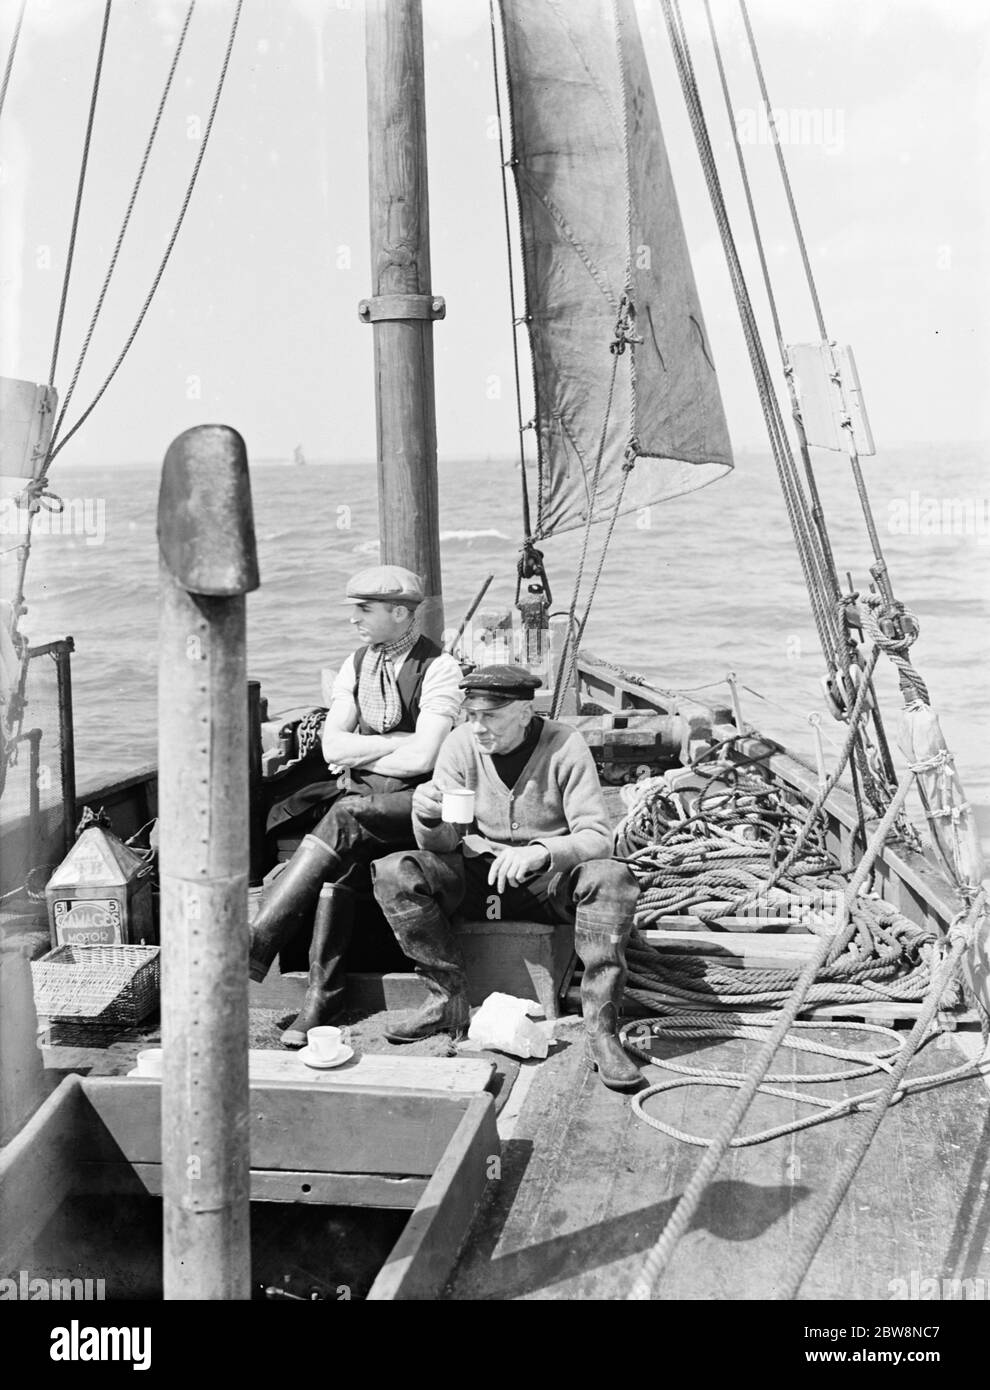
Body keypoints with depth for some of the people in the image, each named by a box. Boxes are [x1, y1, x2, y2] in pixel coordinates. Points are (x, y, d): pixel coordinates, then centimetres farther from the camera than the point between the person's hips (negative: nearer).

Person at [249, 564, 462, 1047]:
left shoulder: (438, 668, -7)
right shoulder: (356, 664, 12)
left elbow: (422, 757, -17)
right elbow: (332, 747, 3)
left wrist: (358, 758, -5)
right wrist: (398, 741, -7)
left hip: (414, 799, -5)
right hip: (357, 793, 5)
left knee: (345, 818, -32)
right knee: (345, 853, -26)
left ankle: (254, 947, -33)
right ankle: (323, 990, -23)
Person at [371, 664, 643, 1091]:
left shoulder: (564, 747, -14)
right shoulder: (461, 743, -7)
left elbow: (597, 838, -19)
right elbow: (443, 845, -5)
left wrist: (542, 852, -39)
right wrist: (428, 817, -30)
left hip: (550, 879, -2)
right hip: (478, 873, 3)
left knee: (612, 878, -34)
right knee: (392, 873, -21)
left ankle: (601, 1030, -29)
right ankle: (449, 1001, -14)